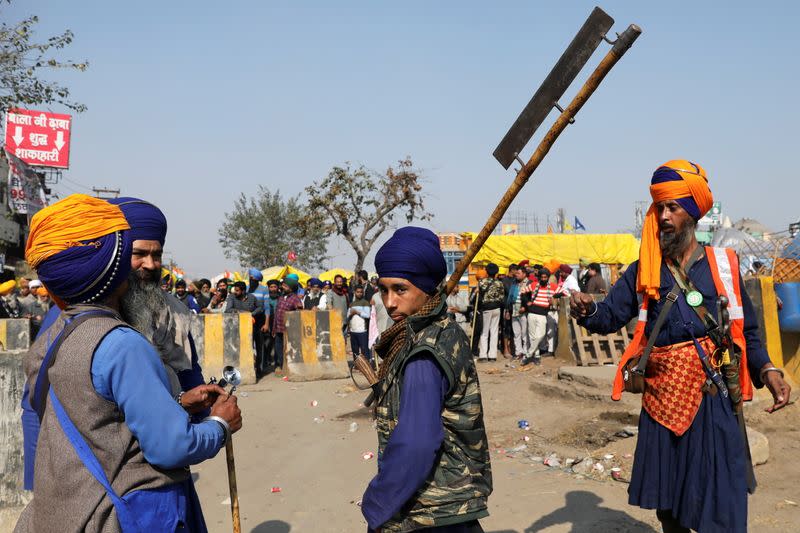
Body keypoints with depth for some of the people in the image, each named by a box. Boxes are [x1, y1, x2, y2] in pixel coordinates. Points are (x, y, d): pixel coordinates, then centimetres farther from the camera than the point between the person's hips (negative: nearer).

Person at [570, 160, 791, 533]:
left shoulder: (723, 265, 3)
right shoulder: (643, 272, 6)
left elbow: (746, 331, 7)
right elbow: (611, 317, 1)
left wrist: (766, 369, -9)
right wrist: (589, 310, -21)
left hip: (714, 401, -2)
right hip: (662, 400, 2)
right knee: (666, 501, 14)